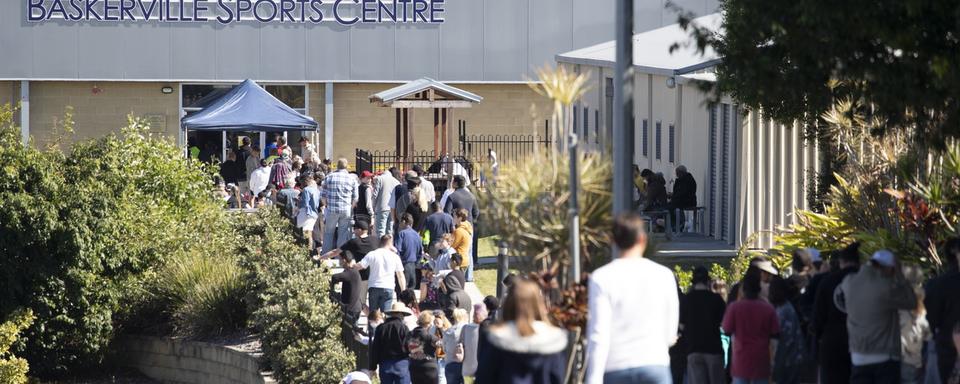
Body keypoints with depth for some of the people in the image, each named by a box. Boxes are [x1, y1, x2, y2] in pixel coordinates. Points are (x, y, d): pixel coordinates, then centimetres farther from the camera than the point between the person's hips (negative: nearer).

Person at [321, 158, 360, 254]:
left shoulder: (329, 177, 3)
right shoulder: (352, 178, 2)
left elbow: (323, 195, 6)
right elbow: (355, 197, 5)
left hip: (331, 210, 0)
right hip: (346, 210, 0)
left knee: (329, 233, 9)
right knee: (343, 234, 5)